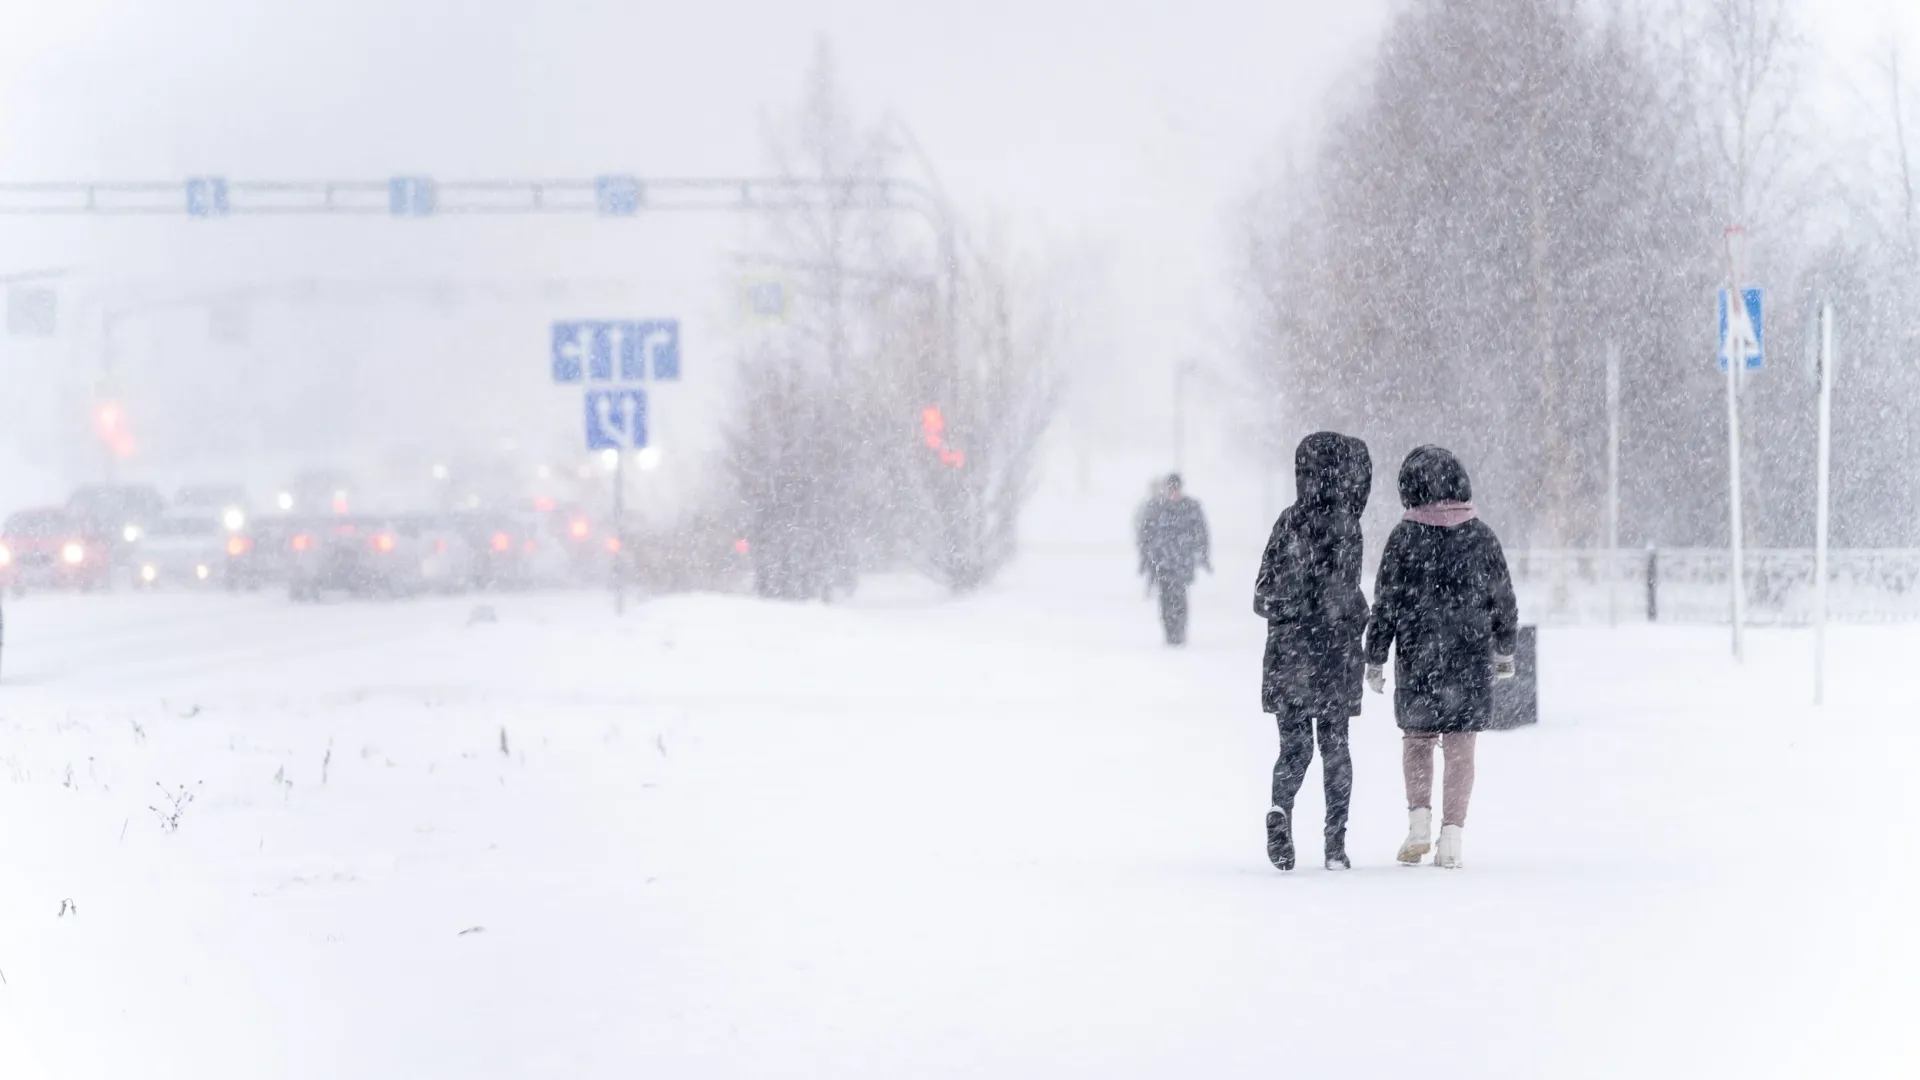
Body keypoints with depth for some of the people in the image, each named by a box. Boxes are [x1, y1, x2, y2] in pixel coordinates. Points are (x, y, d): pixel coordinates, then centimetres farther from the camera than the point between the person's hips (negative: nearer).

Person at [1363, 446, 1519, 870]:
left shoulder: (1405, 537, -6)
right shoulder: (1480, 536, 0)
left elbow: (1385, 604, -5)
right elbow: (1504, 600, 7)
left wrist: (1375, 659, 3)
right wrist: (1505, 651, 21)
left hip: (1417, 658, -1)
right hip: (1470, 659, 1)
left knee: (1417, 739, 15)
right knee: (1460, 747, 5)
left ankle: (1420, 819, -1)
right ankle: (1451, 835, -1)